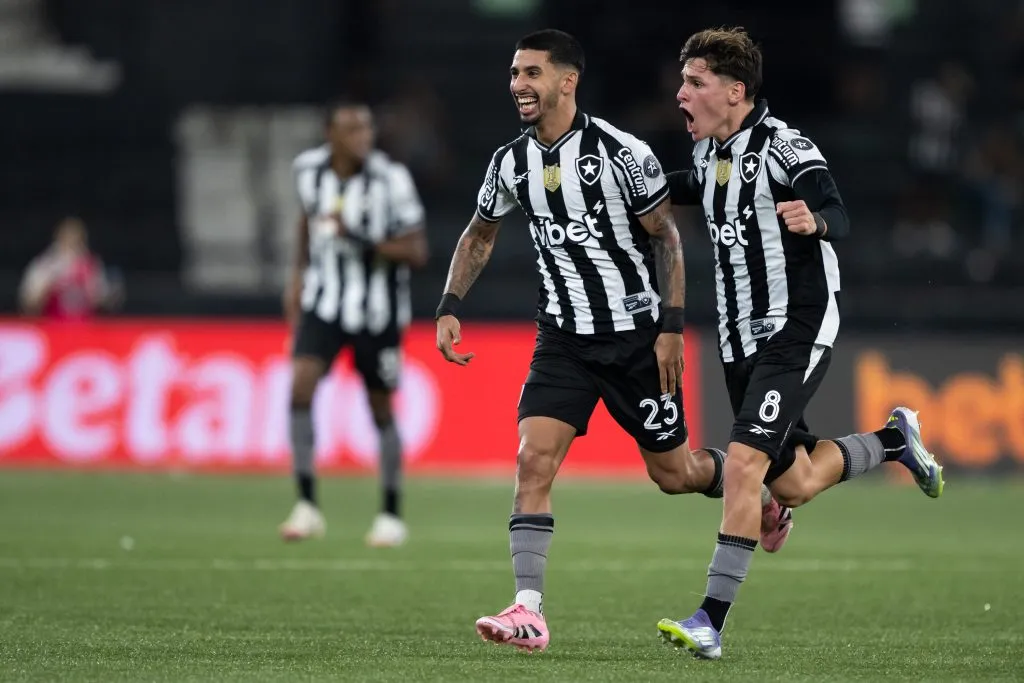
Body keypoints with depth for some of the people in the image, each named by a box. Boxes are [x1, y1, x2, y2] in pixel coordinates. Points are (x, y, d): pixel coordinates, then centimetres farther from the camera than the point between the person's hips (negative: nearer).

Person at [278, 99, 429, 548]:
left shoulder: (390, 180, -18)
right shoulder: (309, 169, -4)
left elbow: (417, 253, -16)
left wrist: (362, 241, -28)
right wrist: (299, 273, 15)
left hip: (377, 311, -3)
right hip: (324, 302, 3)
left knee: (381, 410, 7)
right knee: (300, 385, -17)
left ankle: (391, 515, 24)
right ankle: (307, 506, -13)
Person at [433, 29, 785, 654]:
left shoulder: (622, 153, -16)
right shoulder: (511, 164, -1)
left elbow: (666, 237, -7)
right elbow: (480, 237, 16)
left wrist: (671, 326, -11)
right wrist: (449, 308, 4)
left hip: (637, 336, -4)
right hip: (565, 338, 4)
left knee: (674, 472, 8)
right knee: (534, 461, -15)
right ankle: (529, 613, -18)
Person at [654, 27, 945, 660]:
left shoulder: (785, 148, -16)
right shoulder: (710, 155, 7)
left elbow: (838, 218, -27)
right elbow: (692, 187, 30)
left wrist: (814, 220, -49)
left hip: (796, 333, -8)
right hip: (740, 340, 8)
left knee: (744, 461, -21)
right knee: (794, 486, 14)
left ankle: (713, 620, -20)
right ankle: (894, 440, 42)